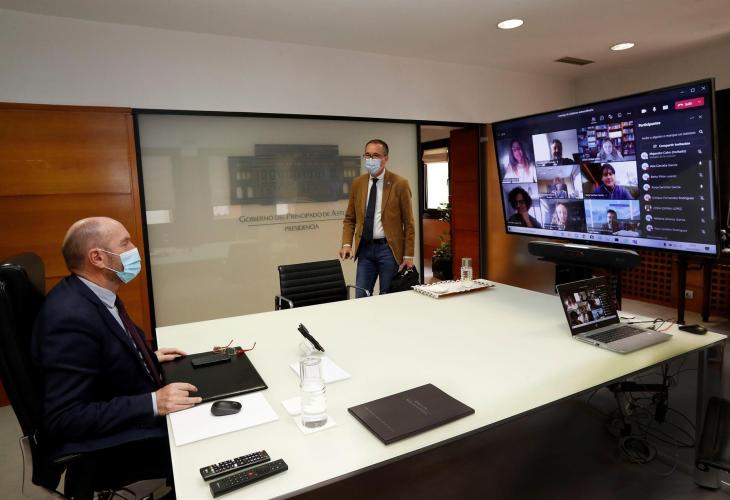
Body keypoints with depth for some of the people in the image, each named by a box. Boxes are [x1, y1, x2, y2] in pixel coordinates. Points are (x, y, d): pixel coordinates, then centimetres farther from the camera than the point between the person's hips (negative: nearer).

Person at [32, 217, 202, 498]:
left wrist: (148, 358, 5)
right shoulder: (72, 316, -28)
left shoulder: (90, 293, 0)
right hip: (104, 446, -8)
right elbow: (65, 418, -27)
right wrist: (153, 403, -28)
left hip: (132, 415, 9)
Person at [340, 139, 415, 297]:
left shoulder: (400, 183, -5)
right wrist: (347, 244, -4)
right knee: (360, 298, 6)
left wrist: (408, 255, -6)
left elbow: (408, 223, -3)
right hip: (365, 248, 3)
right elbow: (349, 218, 11)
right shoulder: (357, 183, 7)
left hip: (388, 248, -3)